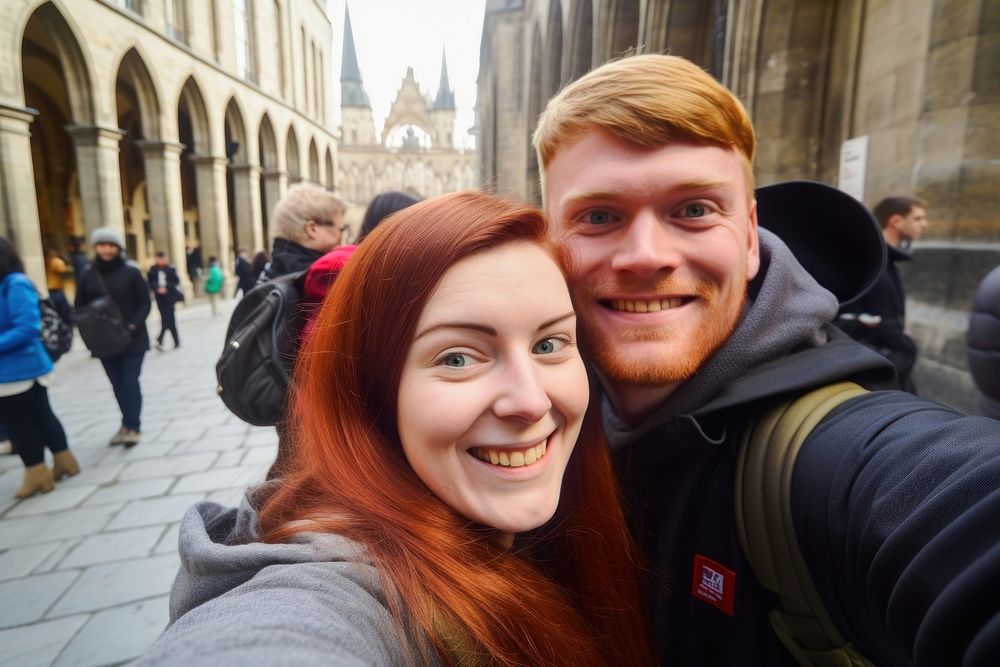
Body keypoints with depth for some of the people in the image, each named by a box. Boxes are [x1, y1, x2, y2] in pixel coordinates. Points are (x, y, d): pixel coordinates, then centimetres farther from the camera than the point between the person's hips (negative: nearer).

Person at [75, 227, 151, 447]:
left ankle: (132, 426, 1)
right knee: (118, 385, 12)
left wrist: (134, 325, -19)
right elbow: (80, 309, 7)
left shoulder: (131, 273, -5)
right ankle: (129, 424, 25)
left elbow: (145, 303, -5)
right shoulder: (88, 276, 3)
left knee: (130, 382, -5)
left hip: (132, 339, -3)